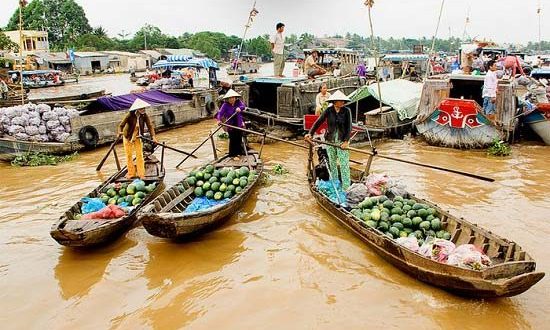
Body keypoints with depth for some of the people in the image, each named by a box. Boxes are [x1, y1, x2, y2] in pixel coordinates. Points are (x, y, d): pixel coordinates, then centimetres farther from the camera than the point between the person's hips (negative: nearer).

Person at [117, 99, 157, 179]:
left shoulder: (144, 116, -18)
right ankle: (131, 173, 20)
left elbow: (150, 126, -22)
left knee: (139, 155, -1)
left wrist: (153, 136, -34)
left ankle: (141, 174, 5)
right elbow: (121, 125, -18)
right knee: (129, 155, 7)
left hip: (138, 137, 1)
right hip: (128, 137, -1)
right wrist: (120, 132, -32)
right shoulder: (130, 116, -24)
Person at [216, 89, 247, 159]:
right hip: (230, 125, -3)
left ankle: (238, 152, 31)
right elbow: (220, 112, -19)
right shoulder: (225, 105, -11)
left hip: (239, 124, 3)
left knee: (239, 139, 12)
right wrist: (219, 120, -38)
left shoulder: (238, 102, -2)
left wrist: (239, 108, -40)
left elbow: (243, 106, -17)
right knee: (232, 140, -1)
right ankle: (234, 155, 11)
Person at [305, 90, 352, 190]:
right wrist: (310, 133, -16)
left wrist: (346, 141, -16)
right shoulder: (328, 110, -4)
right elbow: (318, 122, -5)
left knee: (344, 164, -4)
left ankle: (346, 187, 2)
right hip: (330, 140, 2)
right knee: (332, 163, 12)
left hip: (342, 140, -2)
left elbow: (349, 127, -7)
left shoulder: (347, 111, -6)